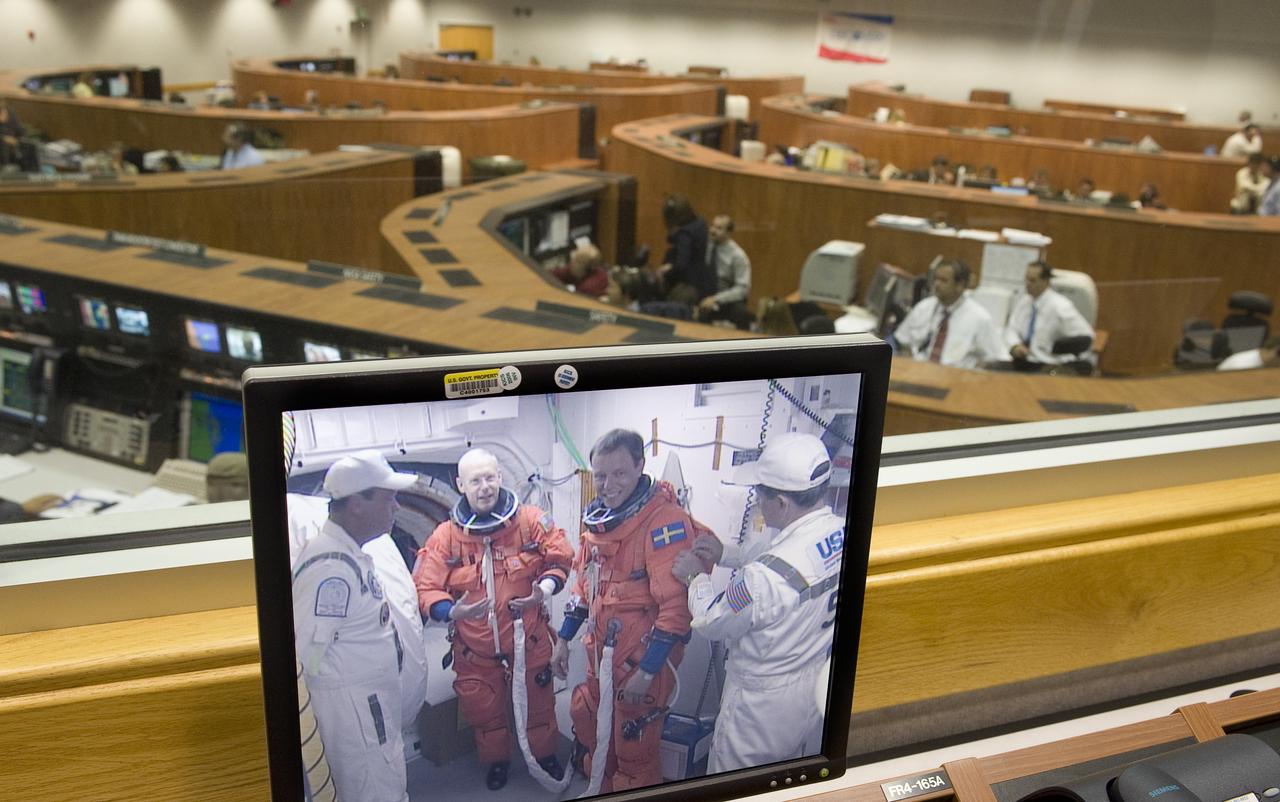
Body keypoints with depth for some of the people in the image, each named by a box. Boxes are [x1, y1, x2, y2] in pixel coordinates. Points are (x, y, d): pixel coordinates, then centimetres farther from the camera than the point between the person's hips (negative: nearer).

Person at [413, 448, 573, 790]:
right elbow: (426, 589, -9)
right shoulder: (446, 536, -11)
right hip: (475, 648, 0)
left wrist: (545, 588, -19)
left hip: (529, 639, 0)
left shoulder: (531, 521, -11)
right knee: (484, 709, 16)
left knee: (538, 701, 18)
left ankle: (545, 755, 46)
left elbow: (560, 557, -1)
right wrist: (452, 611, -28)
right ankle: (497, 760, 45)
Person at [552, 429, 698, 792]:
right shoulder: (599, 517, 5)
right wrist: (564, 639, 17)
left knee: (633, 747, 6)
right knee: (585, 718, 21)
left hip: (643, 657, -8)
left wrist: (647, 671, -20)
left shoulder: (666, 521, -21)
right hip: (602, 651, 8)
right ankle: (600, 788, 45)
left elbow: (675, 607, -22)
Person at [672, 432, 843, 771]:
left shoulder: (764, 577, -37)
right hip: (821, 692, 6)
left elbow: (711, 624, -16)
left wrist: (696, 577, 0)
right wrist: (726, 552, 5)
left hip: (765, 705, -6)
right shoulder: (845, 534, -15)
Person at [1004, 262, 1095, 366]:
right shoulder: (1022, 301, 8)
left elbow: (1086, 336, -10)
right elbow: (1011, 329, 11)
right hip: (1023, 360, 5)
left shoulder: (1060, 306, -11)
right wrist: (1015, 345, -10)